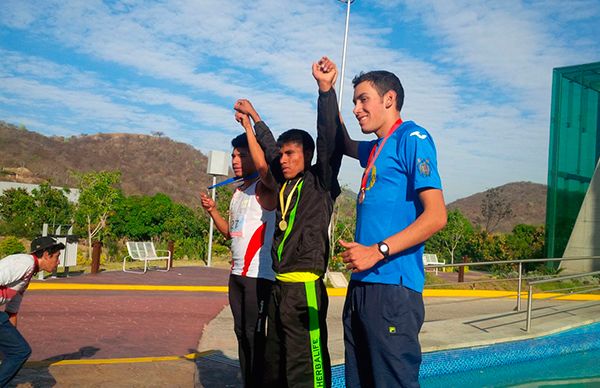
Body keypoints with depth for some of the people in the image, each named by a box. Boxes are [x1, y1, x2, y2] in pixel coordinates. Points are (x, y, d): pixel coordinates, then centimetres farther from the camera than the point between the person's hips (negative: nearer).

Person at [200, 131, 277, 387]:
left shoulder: (265, 188, -8)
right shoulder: (238, 191, 17)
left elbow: (263, 166, -33)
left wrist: (249, 126, -25)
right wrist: (212, 211, 5)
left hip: (259, 274, -8)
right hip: (237, 272, 8)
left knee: (255, 335, -5)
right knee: (241, 333, 12)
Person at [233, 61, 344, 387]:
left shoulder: (320, 183, -1)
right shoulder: (284, 185, 15)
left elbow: (329, 141, -14)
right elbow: (268, 148, 30)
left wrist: (325, 87, -19)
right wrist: (253, 116, 40)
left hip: (305, 287, -8)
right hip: (278, 286, 8)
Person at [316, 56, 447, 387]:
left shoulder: (412, 138, -5)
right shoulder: (377, 149, 20)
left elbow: (436, 216, -14)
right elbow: (341, 143, 41)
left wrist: (378, 251, -19)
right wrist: (326, 89, 31)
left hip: (392, 288, -9)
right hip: (362, 286, 9)